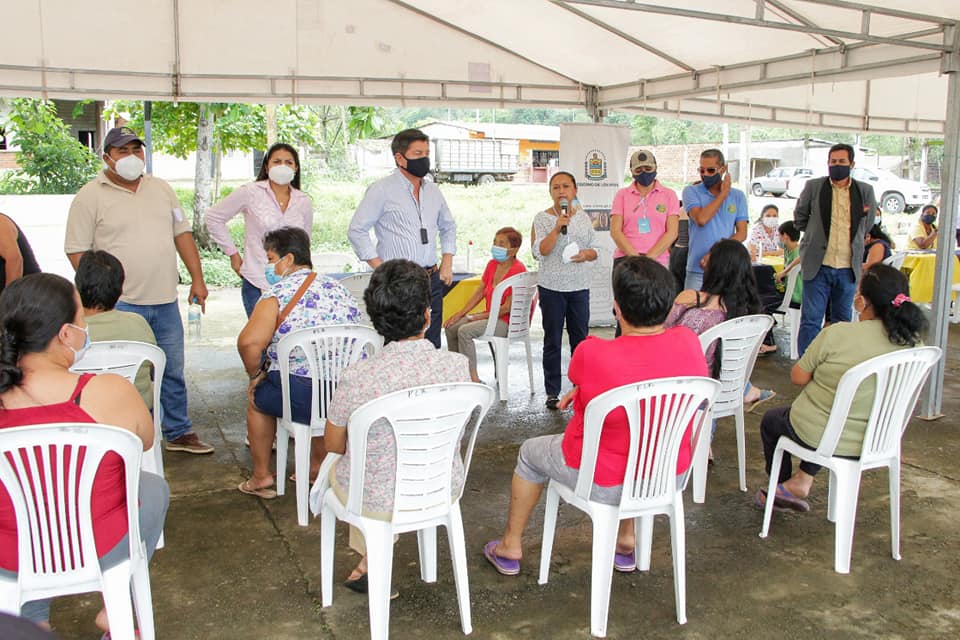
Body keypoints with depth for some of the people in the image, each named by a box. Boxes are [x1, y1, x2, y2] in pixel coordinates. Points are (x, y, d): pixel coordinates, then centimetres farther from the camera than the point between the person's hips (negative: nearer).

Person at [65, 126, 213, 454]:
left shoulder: (161, 189, 12)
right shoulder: (90, 196, -4)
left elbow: (182, 233, 15)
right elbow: (77, 250, -5)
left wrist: (197, 279, 8)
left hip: (165, 301, 5)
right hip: (121, 304, -5)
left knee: (173, 370, 13)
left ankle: (178, 432, 27)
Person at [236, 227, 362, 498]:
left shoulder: (278, 293, -8)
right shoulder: (340, 289, 12)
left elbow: (249, 342, -23)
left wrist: (255, 375, -3)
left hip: (304, 399, -5)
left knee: (257, 397, 26)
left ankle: (261, 477, 35)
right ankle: (318, 466, 44)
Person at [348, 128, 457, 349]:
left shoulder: (432, 190, 15)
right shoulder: (382, 190, -4)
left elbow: (448, 227, 28)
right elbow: (356, 230, -6)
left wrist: (447, 263, 14)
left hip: (432, 280, 6)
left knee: (432, 347, 7)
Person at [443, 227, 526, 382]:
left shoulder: (518, 269, -18)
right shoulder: (492, 264, 7)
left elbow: (507, 307, -20)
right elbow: (480, 292, 12)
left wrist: (481, 316, -15)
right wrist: (460, 313, 3)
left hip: (508, 321, -9)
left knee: (465, 331, -25)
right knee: (451, 327, 0)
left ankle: (473, 379, -20)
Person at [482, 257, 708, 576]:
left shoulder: (591, 354, -30)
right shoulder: (689, 342, -16)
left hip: (606, 485, -4)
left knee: (530, 452, 24)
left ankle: (510, 547, 42)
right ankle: (627, 540, 43)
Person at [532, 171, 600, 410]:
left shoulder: (583, 217, 8)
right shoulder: (542, 218, -2)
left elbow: (594, 249, 13)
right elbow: (539, 251, -12)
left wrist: (586, 254, -10)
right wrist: (558, 227, -20)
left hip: (580, 286, 3)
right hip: (552, 287, -3)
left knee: (580, 339, 8)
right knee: (553, 341, 5)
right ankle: (552, 392, 12)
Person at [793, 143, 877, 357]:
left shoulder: (865, 191, 4)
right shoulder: (813, 186, 0)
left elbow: (867, 225, 20)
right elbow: (799, 218, 13)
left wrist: (850, 239, 16)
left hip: (849, 267, 2)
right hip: (818, 266, -2)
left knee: (842, 321, 12)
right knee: (811, 320, -3)